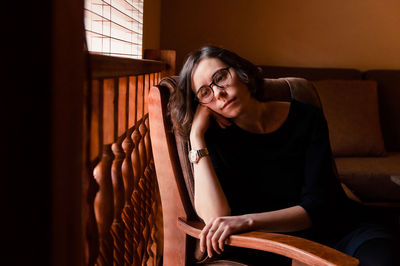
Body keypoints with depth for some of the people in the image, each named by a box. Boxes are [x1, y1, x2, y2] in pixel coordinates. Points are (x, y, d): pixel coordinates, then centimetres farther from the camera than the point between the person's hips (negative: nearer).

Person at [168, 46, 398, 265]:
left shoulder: (306, 118, -4)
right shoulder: (218, 138, -4)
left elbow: (316, 207, -11)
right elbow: (216, 216, -20)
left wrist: (249, 220, -26)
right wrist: (196, 135, -16)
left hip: (341, 232, 0)